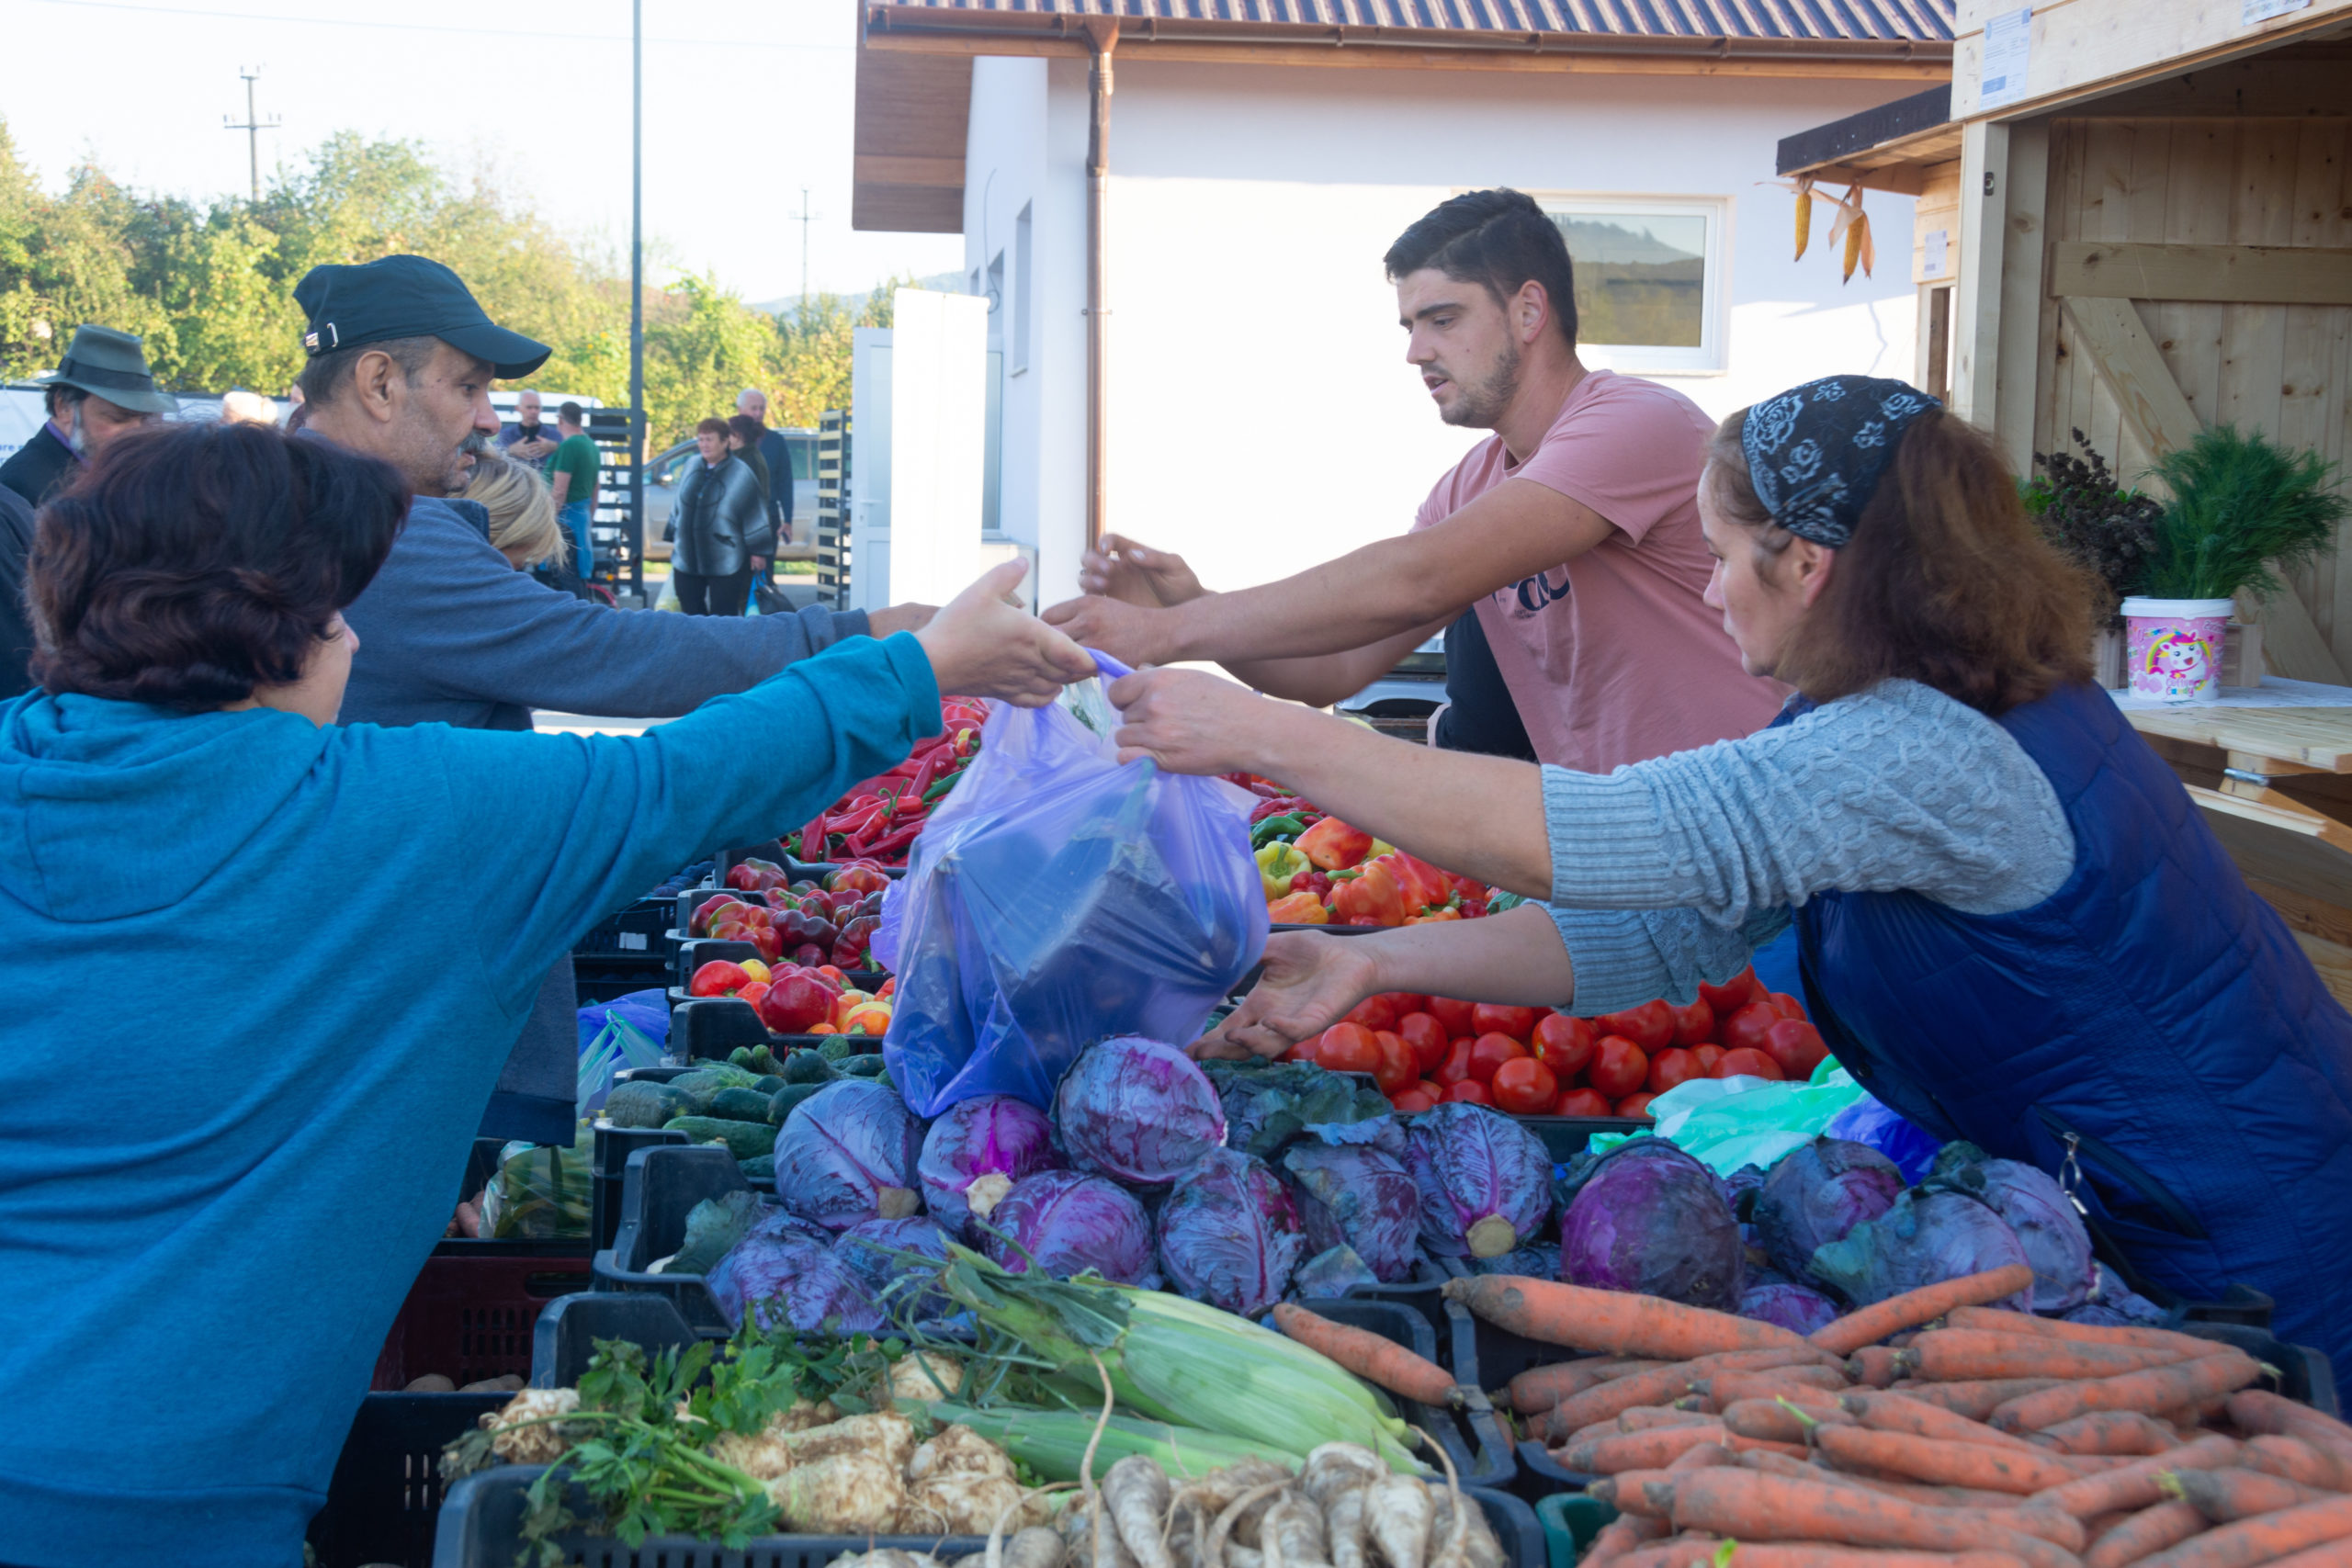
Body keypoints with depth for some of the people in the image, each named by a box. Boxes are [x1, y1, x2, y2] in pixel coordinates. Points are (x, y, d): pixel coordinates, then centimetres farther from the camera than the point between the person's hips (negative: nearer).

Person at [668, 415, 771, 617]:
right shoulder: (691, 468, 8)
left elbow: (754, 512, -5)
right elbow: (679, 506, 19)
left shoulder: (740, 473, -7)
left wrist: (756, 550, -5)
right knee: (692, 612, 8)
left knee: (722, 618, -2)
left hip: (725, 563, -5)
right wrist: (675, 538, 21)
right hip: (687, 559, 5)